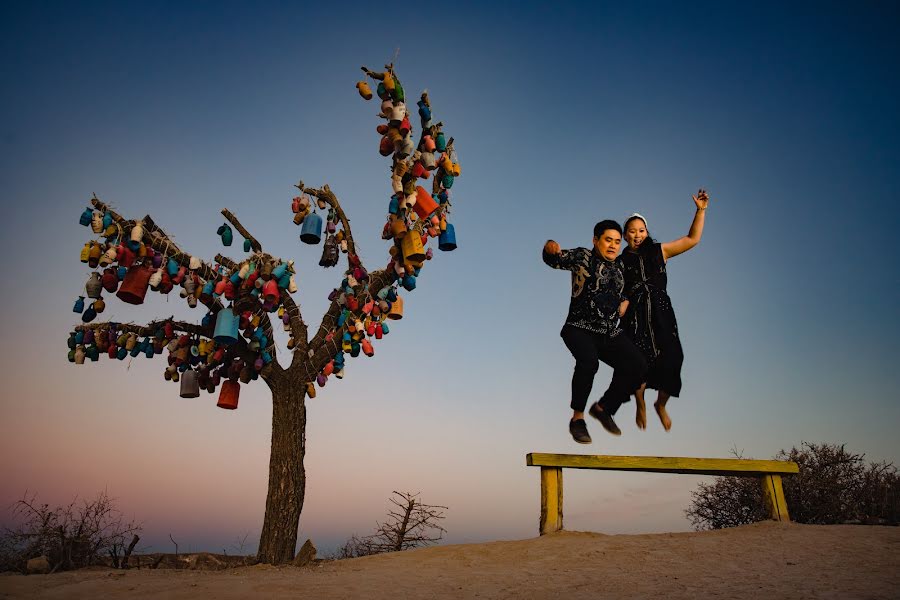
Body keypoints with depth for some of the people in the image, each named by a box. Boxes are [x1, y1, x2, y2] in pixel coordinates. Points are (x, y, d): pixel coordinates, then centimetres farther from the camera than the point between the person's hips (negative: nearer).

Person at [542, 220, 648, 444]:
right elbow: (554, 260, -8)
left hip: (610, 333, 6)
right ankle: (577, 417, -14)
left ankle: (603, 408, 10)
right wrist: (550, 249, -31)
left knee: (638, 367, -13)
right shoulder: (582, 257, 1)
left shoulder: (620, 265, 17)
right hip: (580, 329, -6)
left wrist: (625, 300, 12)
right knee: (588, 361, -35)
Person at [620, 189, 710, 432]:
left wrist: (700, 210, 2)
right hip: (635, 318, -1)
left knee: (671, 361, -8)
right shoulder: (621, 262, 7)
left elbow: (693, 239, 9)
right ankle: (641, 406, 22)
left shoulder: (660, 251, 10)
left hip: (662, 315, 1)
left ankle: (661, 405, 22)